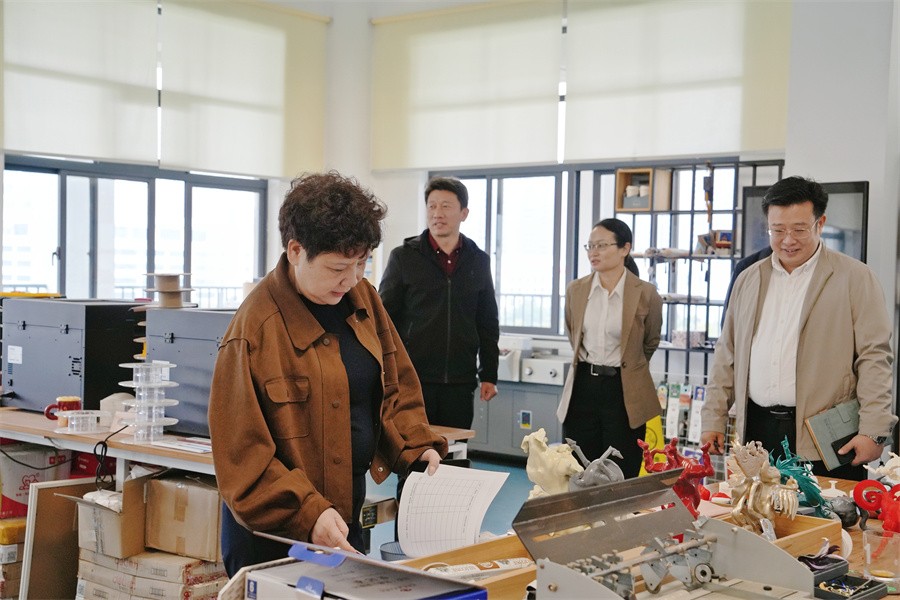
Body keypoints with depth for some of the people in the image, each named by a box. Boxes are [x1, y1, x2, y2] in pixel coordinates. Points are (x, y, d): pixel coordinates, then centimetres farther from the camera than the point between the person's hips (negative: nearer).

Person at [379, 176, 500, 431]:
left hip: (460, 383, 2)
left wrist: (489, 375, 9)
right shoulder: (403, 257, 1)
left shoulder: (478, 261, 9)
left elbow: (488, 323, 13)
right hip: (411, 380, -2)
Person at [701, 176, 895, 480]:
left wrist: (873, 432, -12)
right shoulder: (748, 280, 14)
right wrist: (713, 419, 12)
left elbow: (874, 357, -5)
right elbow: (727, 355, 17)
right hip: (757, 431, 4)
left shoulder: (855, 277, 0)